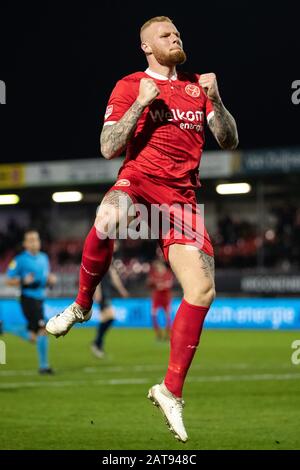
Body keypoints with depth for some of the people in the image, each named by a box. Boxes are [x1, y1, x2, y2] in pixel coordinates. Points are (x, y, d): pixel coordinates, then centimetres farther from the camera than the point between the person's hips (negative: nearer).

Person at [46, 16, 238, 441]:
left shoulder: (197, 86, 16)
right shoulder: (129, 86, 6)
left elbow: (229, 142, 12)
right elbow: (109, 149, -2)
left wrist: (215, 100, -5)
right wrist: (141, 104, -11)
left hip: (182, 194, 4)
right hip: (139, 180, -3)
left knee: (202, 290, -10)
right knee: (105, 223, -40)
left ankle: (171, 391, 3)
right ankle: (82, 304, -11)